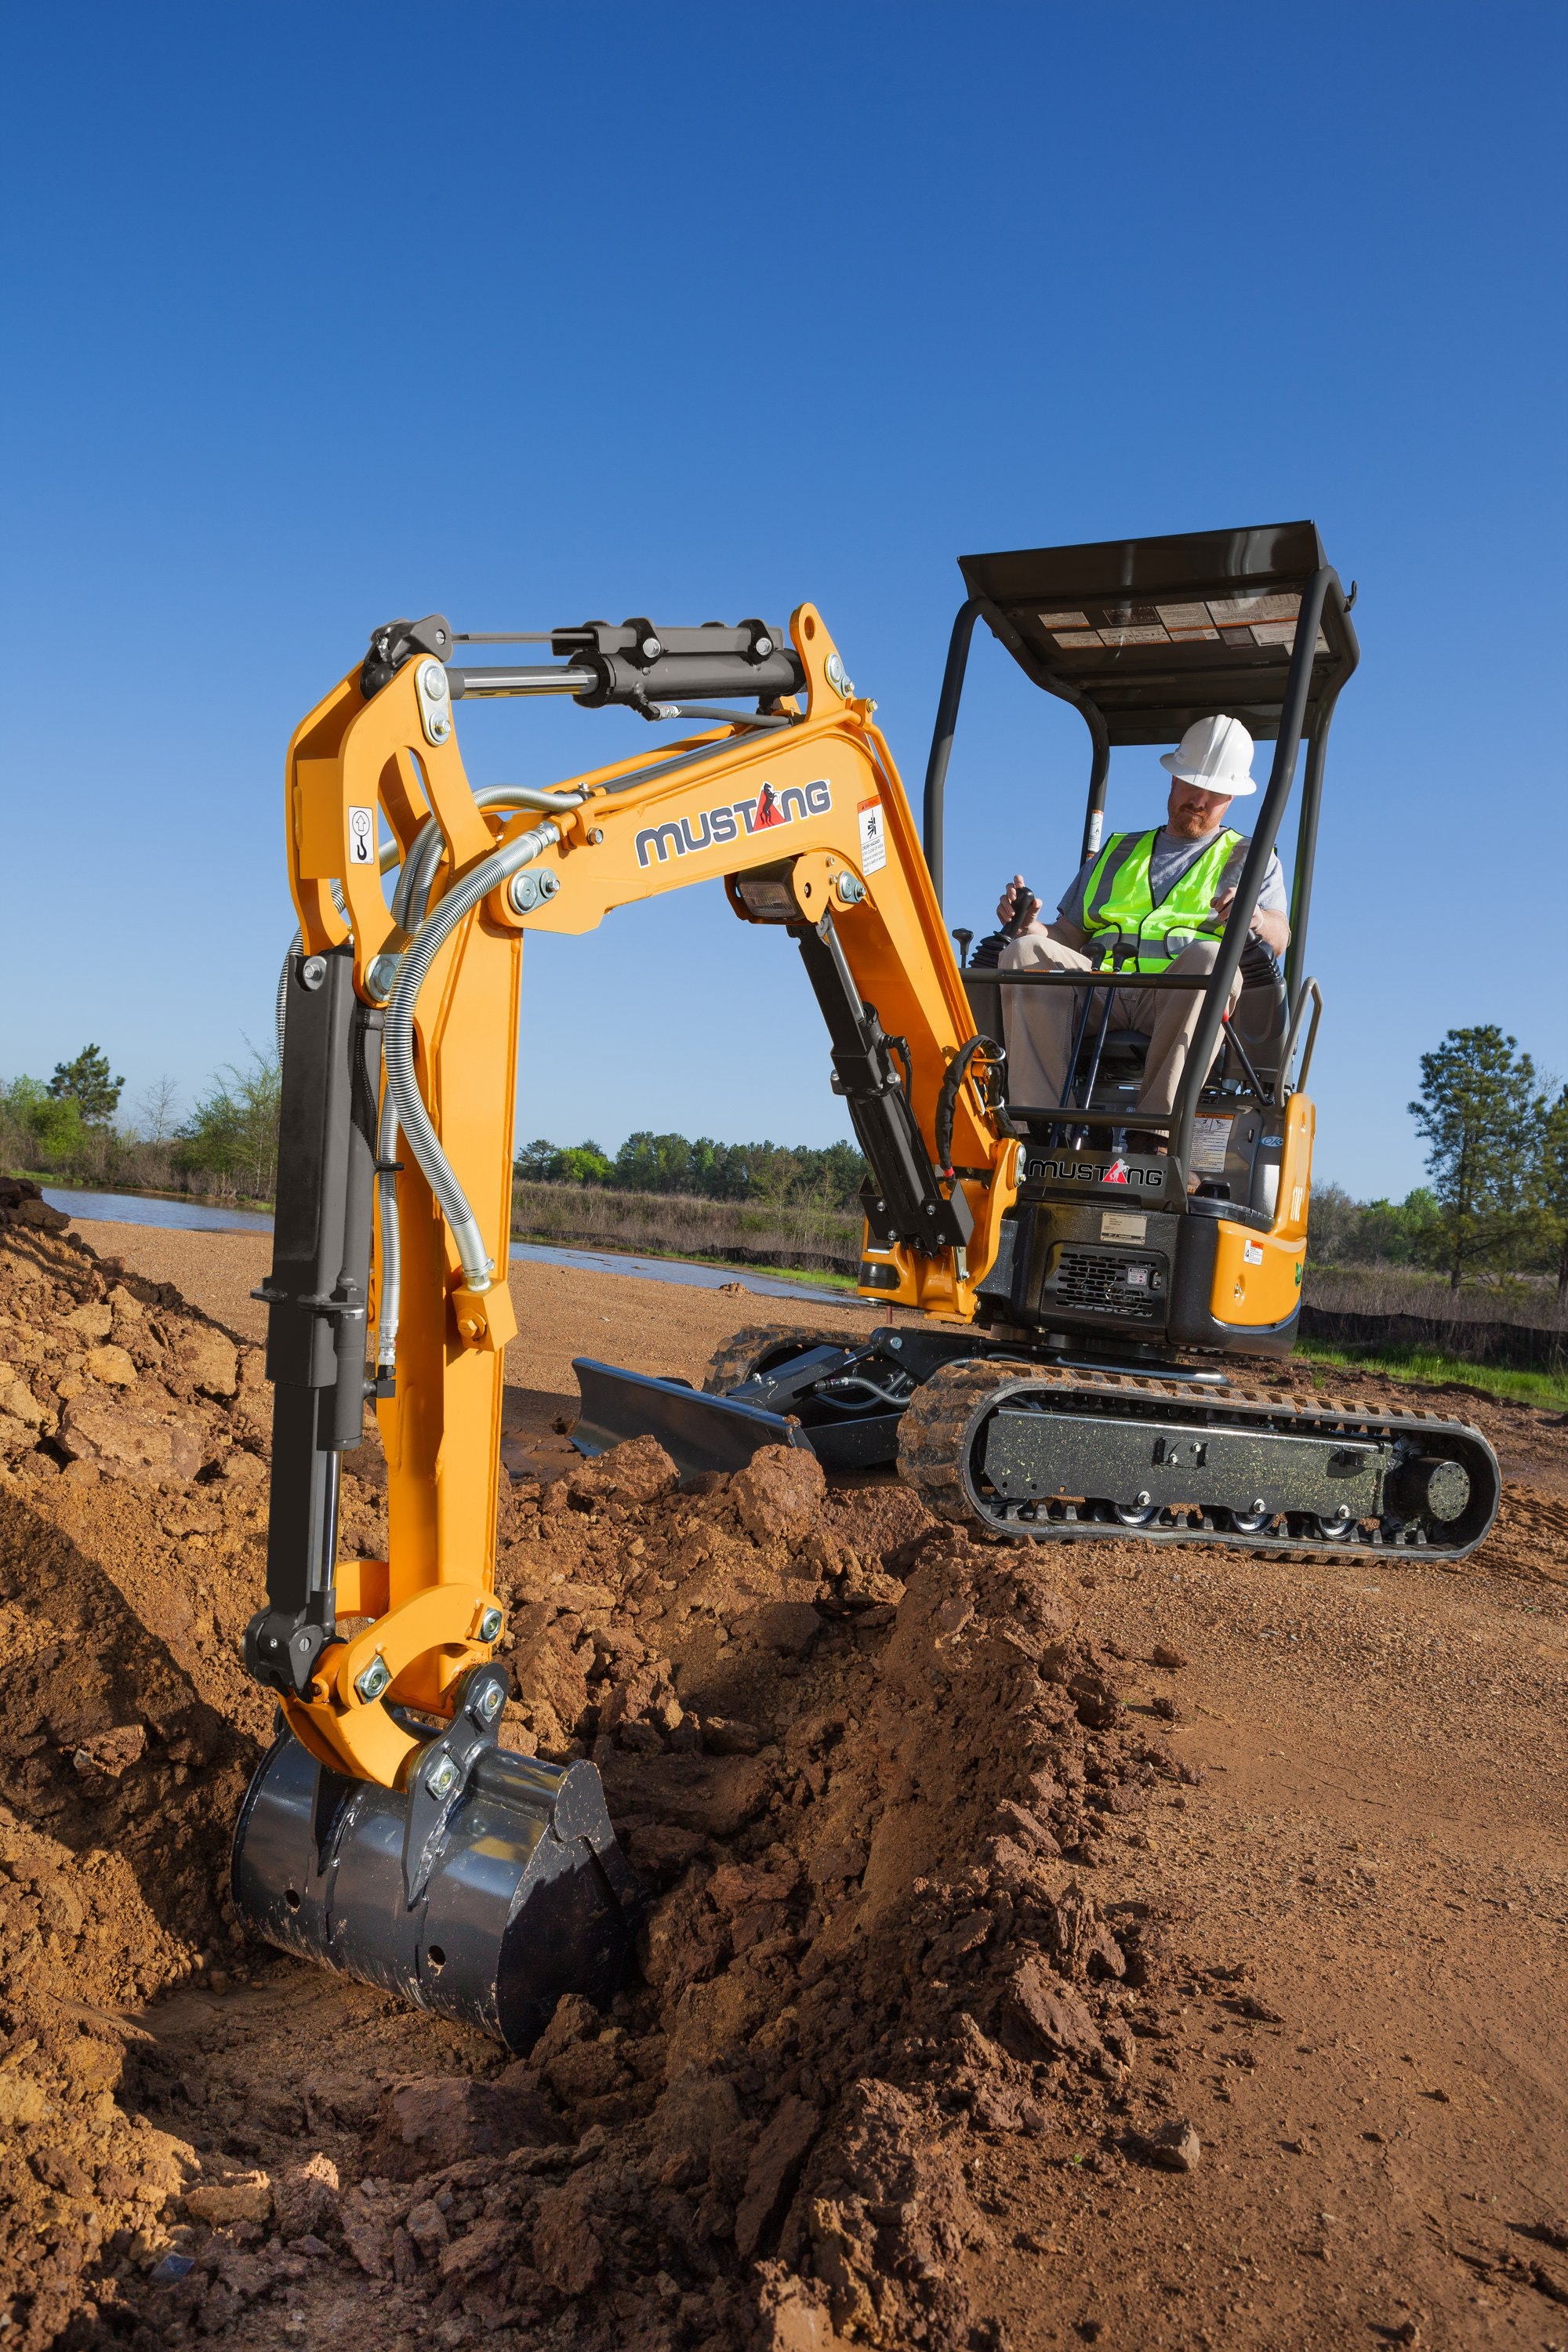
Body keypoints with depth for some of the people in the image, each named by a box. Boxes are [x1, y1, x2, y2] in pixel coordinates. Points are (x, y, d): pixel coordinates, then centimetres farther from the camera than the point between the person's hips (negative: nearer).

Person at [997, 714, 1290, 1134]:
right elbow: (1069, 933, 26)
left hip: (1176, 1003, -2)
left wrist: (1256, 918, -20)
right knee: (1027, 952, -26)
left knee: (1209, 957, -37)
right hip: (1097, 996, 3)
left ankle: (1154, 1130, -43)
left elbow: (1279, 938, 6)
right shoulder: (1118, 852, 33)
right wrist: (1031, 925, 2)